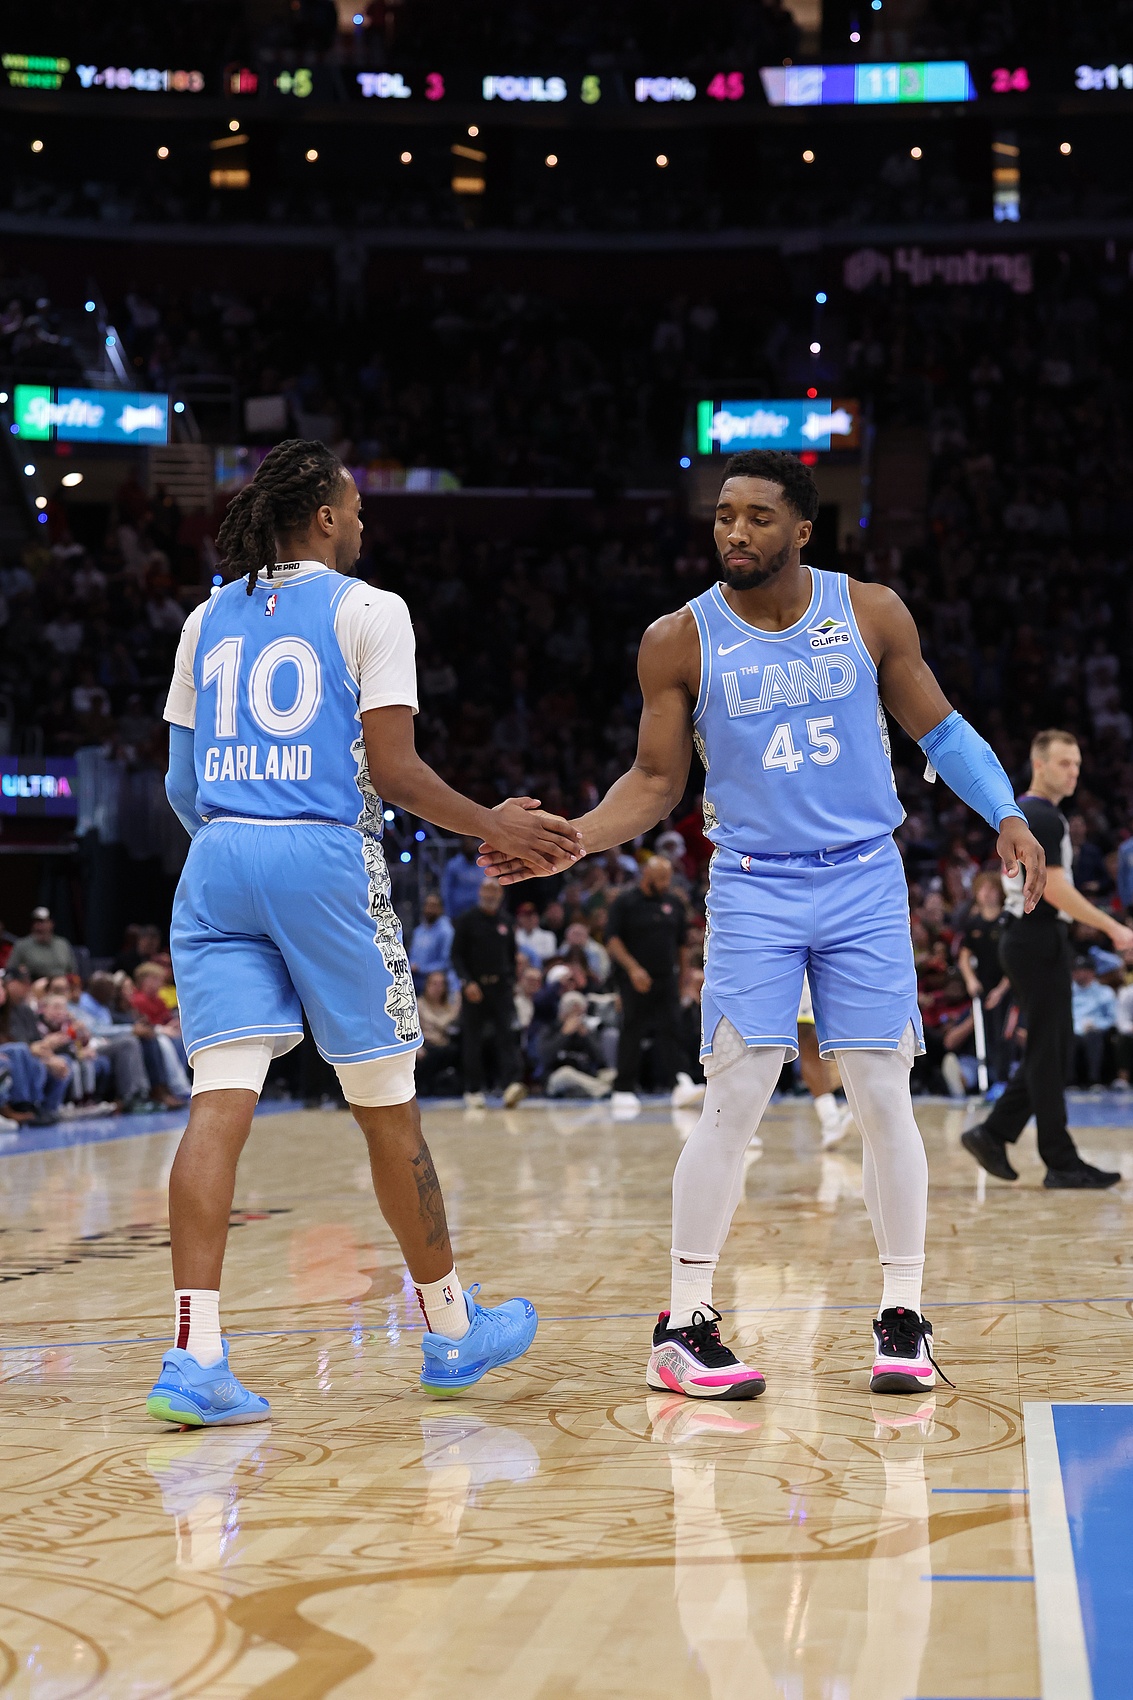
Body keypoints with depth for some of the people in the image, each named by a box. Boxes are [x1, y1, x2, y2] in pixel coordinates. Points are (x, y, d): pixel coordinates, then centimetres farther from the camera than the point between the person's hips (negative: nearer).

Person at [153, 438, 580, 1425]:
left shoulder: (208, 621, 15)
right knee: (387, 1106, 8)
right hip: (326, 860, -4)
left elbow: (181, 785, 15)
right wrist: (494, 827, 7)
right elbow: (394, 773, -6)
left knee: (221, 1101, -4)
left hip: (217, 862, 4)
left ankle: (195, 1358, -16)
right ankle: (451, 1331, 23)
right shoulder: (367, 610, 1)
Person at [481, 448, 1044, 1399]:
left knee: (884, 1099, 0)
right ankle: (685, 1326, 1)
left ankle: (904, 1318, 11)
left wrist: (1007, 815, -3)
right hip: (753, 888, -1)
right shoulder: (680, 641, -3)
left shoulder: (872, 614, -1)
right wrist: (568, 842, -12)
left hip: (866, 883, 1)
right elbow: (656, 782, 3)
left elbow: (938, 728, 9)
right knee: (734, 1101, -8)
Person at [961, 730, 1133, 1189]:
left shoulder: (1025, 813, 18)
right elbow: (1053, 889, -22)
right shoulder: (1042, 818, -14)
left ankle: (993, 1134, 14)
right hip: (1038, 941, -10)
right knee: (1048, 1052, -6)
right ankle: (1061, 1163, -2)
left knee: (1053, 1049, 12)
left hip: (1038, 941, 10)